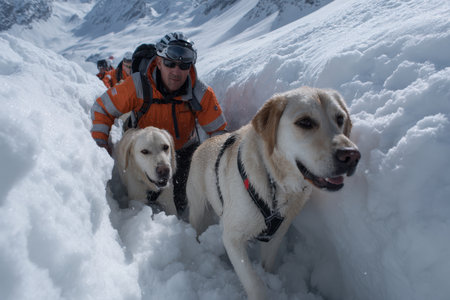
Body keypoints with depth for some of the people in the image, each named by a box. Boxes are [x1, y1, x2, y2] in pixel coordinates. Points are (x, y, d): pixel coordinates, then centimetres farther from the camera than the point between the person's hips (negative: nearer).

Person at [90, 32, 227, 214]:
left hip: (185, 150, 0)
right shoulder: (137, 85, -24)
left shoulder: (201, 94, -22)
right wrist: (100, 144, -18)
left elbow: (218, 130, -12)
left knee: (181, 203, -9)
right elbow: (102, 109, -11)